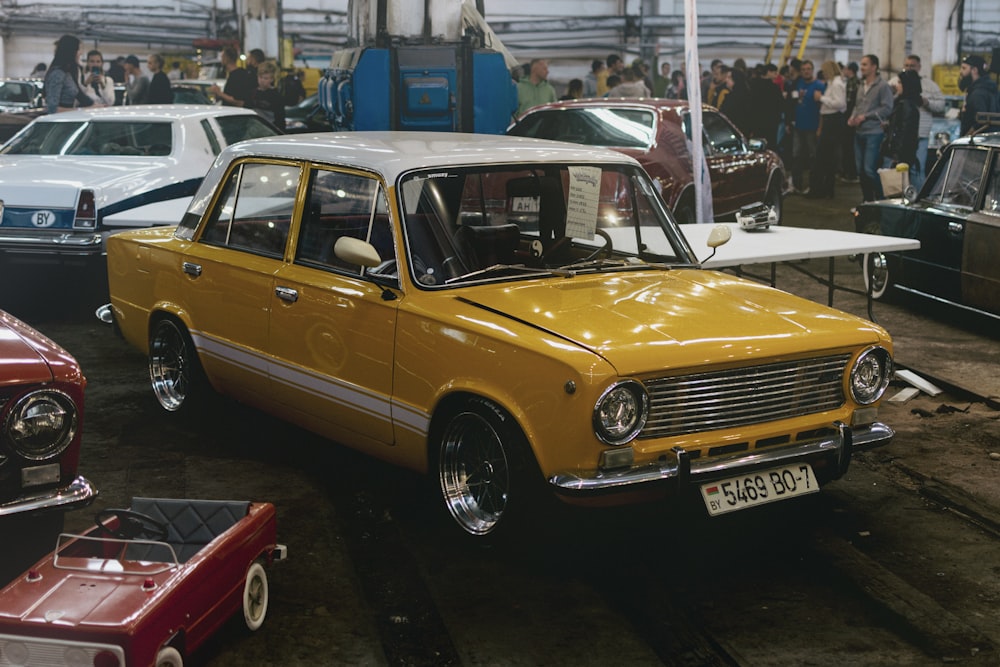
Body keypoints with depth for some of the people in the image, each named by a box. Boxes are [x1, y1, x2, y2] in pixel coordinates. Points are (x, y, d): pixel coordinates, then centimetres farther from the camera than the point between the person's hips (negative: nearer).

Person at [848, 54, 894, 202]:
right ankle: (867, 200, 19)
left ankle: (880, 199, -3)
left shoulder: (882, 86, -9)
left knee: (870, 170, -13)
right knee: (860, 169, 10)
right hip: (859, 132, 8)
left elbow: (887, 108, -14)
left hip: (874, 133, -8)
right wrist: (852, 117, 4)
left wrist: (865, 116, -15)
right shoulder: (861, 86, 15)